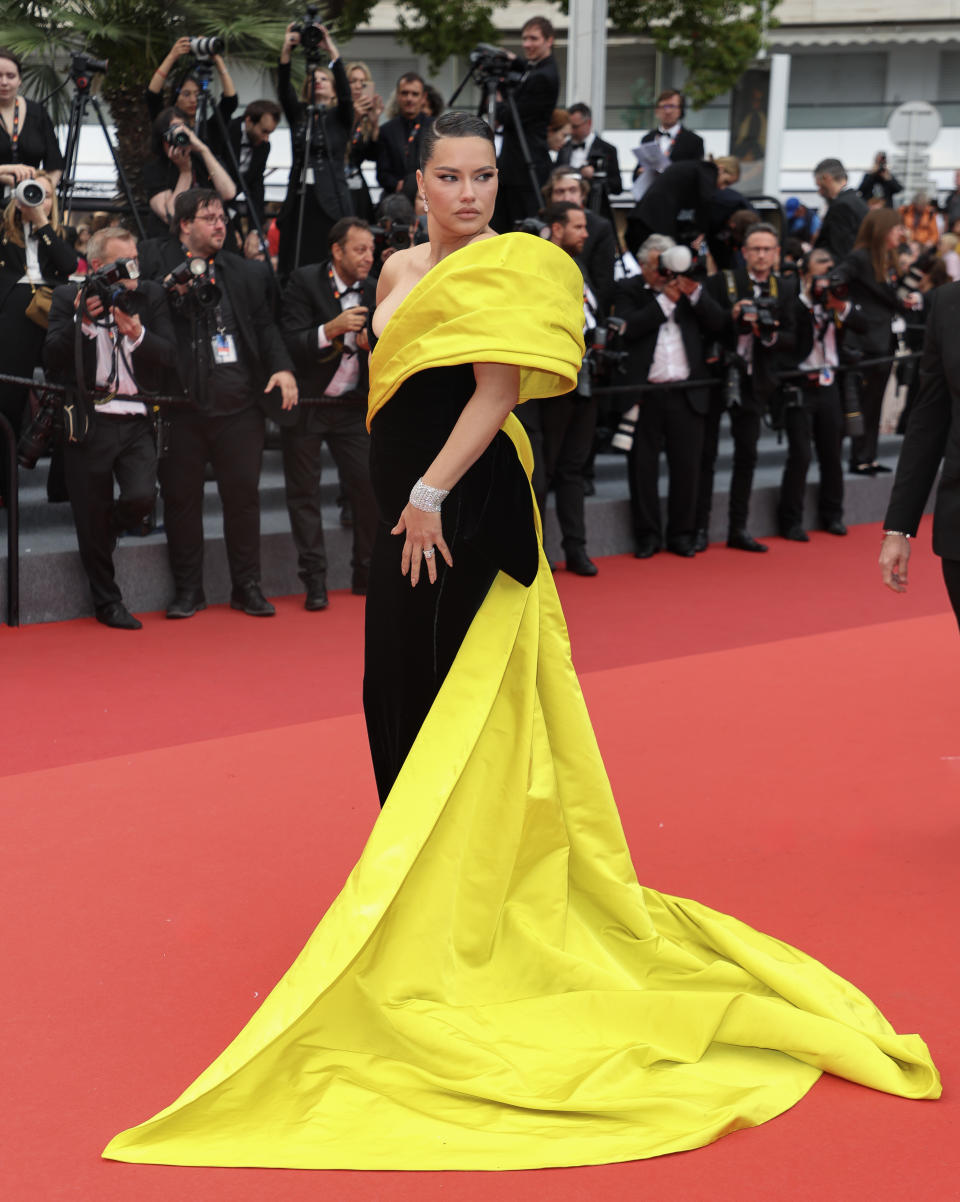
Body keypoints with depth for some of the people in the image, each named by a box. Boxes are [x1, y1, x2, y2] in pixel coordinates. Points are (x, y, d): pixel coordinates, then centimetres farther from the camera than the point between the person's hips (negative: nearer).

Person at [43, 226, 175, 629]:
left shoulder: (151, 295, 8)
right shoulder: (69, 298, 2)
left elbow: (169, 355, 0)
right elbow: (52, 357, -8)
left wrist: (136, 333, -17)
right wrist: (82, 320, -20)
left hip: (137, 421, 2)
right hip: (88, 423, -2)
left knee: (142, 498, -17)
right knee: (92, 524, 3)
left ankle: (112, 522, 21)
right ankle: (107, 602, 18)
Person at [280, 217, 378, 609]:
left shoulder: (372, 290, 6)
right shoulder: (304, 282, -8)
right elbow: (291, 344, -17)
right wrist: (331, 329, -30)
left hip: (353, 407, 4)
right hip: (306, 404, -3)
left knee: (369, 485, -4)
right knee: (304, 492, 1)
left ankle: (367, 573, 10)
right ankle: (314, 581, 9)